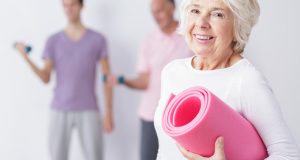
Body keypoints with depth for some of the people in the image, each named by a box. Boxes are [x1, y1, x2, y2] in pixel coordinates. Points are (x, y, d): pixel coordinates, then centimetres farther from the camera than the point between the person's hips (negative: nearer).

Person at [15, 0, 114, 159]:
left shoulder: (98, 39, 1)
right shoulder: (53, 41, 5)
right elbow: (46, 78, 2)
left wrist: (109, 112, -3)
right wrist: (26, 57, -13)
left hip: (88, 111, -1)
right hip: (60, 110, 1)